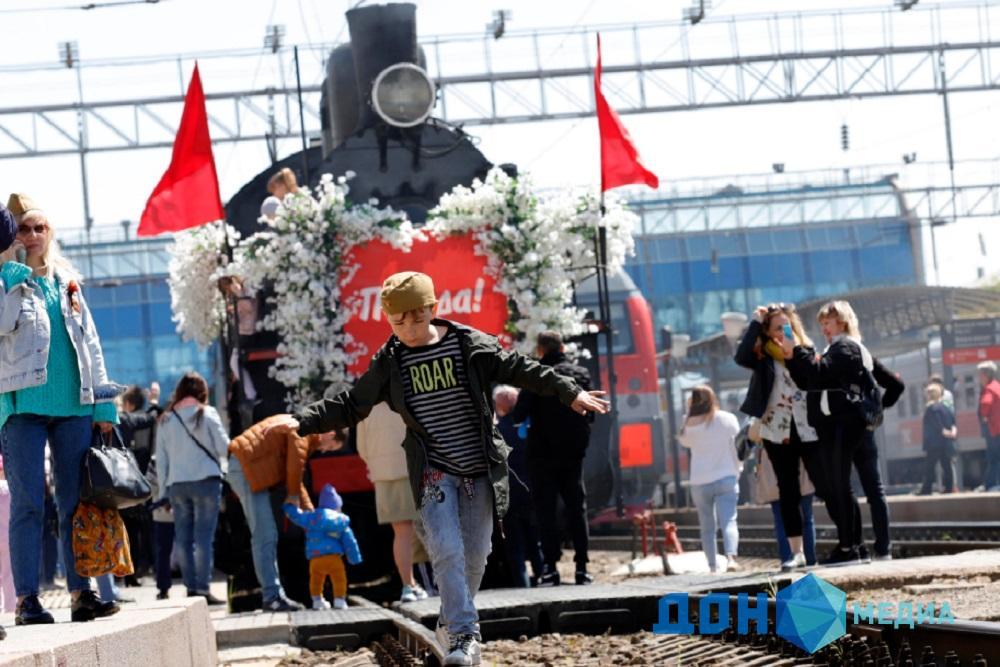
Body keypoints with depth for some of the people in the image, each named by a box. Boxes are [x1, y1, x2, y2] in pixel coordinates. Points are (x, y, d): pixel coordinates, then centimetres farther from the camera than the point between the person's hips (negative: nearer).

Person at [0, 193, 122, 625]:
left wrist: (104, 404, 10)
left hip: (74, 404, 4)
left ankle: (81, 593, 7)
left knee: (76, 503, 4)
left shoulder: (67, 282, 17)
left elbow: (90, 343, 17)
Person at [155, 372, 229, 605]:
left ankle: (191, 587, 5)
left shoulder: (166, 420, 9)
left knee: (183, 537, 7)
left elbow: (161, 460, 10)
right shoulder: (206, 414, -1)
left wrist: (163, 491, 14)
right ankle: (202, 588, -9)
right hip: (206, 480, -3)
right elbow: (223, 447, -3)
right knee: (203, 536, -4)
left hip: (176, 484, 3)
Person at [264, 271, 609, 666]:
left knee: (475, 555, 6)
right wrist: (303, 422, -5)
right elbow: (350, 405, 6)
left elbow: (519, 370, 4)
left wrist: (571, 393, 1)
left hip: (480, 470, 1)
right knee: (448, 552, -16)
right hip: (434, 473, -1)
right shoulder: (389, 363, 0)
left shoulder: (471, 345, -3)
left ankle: (451, 623, 27)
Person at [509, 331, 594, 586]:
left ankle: (551, 567, -6)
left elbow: (519, 414, -13)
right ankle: (581, 566, 5)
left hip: (543, 453, -4)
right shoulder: (581, 374, 3)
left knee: (546, 508, 1)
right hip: (574, 452, 4)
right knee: (577, 508, 9)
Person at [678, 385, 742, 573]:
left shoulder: (691, 424, -4)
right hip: (726, 478, -1)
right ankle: (731, 557, -28)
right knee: (728, 521, -7)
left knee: (707, 527, 9)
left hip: (700, 483, 1)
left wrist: (688, 413, 10)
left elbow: (684, 441, 15)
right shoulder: (728, 419, -3)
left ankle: (713, 565, 7)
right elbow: (737, 446, 2)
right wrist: (737, 469, 16)